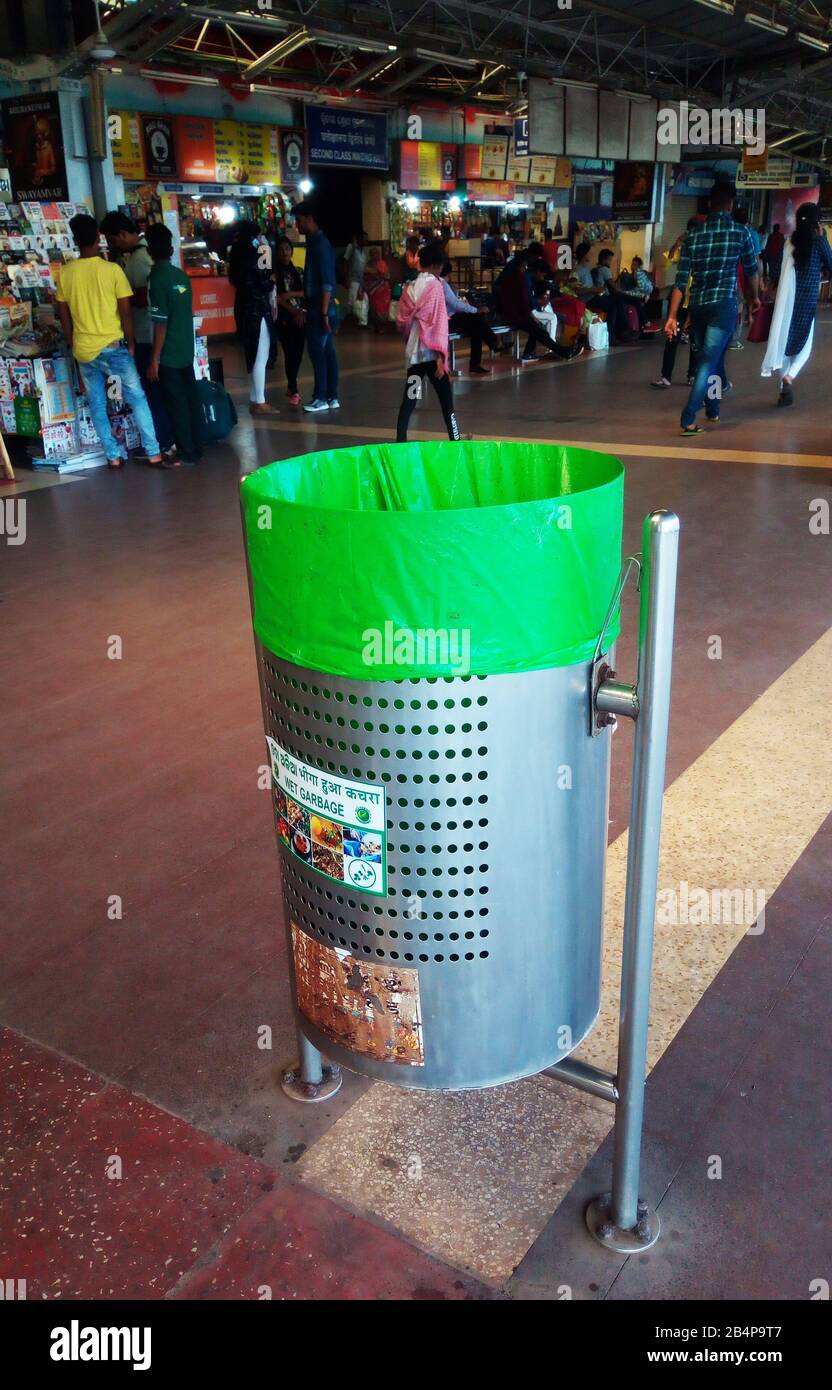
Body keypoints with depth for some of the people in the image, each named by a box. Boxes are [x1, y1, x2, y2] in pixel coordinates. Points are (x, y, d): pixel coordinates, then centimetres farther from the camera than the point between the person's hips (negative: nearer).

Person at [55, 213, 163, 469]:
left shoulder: (65, 272, 0)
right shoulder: (113, 269, -9)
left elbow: (64, 316, 6)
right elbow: (125, 312, -9)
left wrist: (74, 344, 18)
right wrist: (131, 343, 2)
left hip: (84, 350, 3)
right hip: (113, 346, -3)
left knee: (97, 405, 11)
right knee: (137, 398, 5)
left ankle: (113, 456, 13)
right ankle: (153, 453, 3)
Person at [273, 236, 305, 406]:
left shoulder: (297, 271, 13)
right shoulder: (274, 272, -1)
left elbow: (305, 292, 6)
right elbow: (275, 297, -8)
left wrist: (290, 294, -12)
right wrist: (293, 311, -14)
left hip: (300, 316, 5)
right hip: (284, 318, -5)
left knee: (298, 353, 5)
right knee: (290, 353, -7)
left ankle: (291, 386, 22)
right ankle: (294, 391, -1)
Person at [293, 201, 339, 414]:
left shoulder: (320, 244, -13)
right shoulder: (314, 242, 15)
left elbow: (327, 281, -19)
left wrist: (324, 312, -22)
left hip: (321, 308, -9)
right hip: (317, 307, 9)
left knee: (318, 352, -6)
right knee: (327, 352, 9)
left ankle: (321, 398, -2)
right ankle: (331, 397, 12)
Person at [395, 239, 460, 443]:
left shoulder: (409, 287, 10)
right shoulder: (435, 285, -5)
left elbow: (401, 323, 11)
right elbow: (439, 322, -11)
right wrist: (440, 355, -15)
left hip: (412, 352, 5)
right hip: (430, 351, -5)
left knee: (409, 399, 6)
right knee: (446, 399, 1)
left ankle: (400, 441, 1)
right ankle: (455, 440, 3)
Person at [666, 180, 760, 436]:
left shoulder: (693, 236, 5)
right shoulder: (740, 232, -1)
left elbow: (681, 280, 1)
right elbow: (751, 270, 9)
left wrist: (673, 316, 2)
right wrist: (754, 297, 27)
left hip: (697, 306, 4)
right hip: (724, 305, -4)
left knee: (708, 359, 19)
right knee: (709, 362, -7)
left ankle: (712, 409, 32)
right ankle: (688, 420, -19)